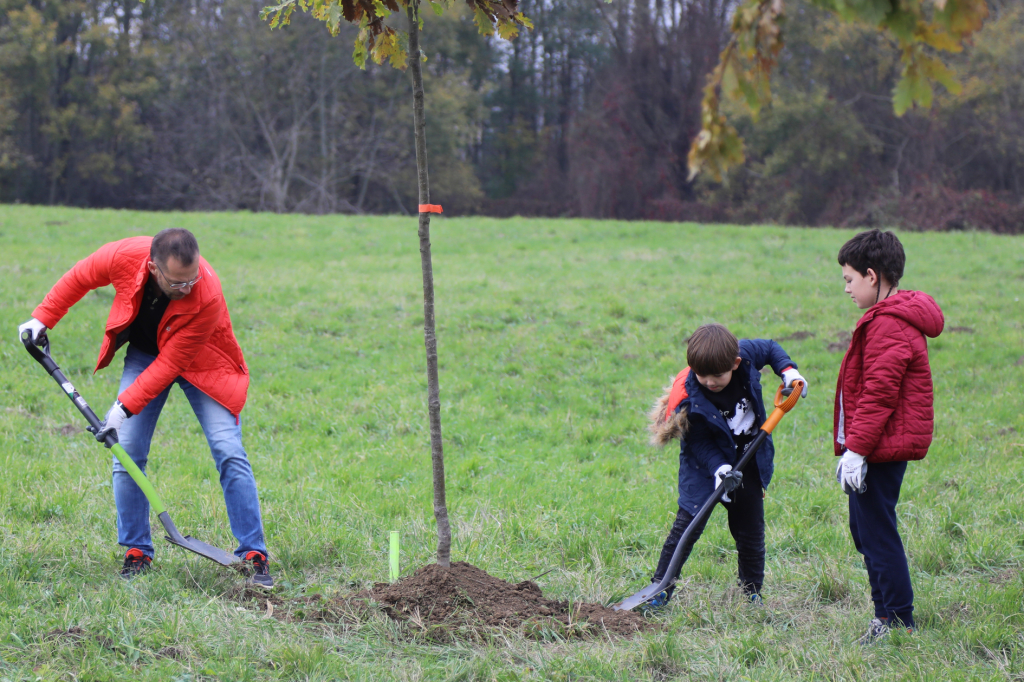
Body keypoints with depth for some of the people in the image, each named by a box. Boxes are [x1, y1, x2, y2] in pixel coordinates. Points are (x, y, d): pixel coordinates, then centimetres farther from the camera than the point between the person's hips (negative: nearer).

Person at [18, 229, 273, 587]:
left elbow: (171, 364, -30)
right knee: (126, 454, -5)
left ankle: (254, 556, -7)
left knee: (229, 453, -13)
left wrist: (125, 407, -31)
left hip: (199, 363, -3)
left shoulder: (208, 298, -37)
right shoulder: (124, 256, -29)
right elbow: (79, 278, -5)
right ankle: (136, 553, 8)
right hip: (143, 354, 3)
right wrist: (43, 318, -2)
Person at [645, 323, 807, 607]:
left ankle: (752, 592, 24)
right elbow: (699, 442, -19)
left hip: (749, 459, 4)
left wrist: (788, 371, -9)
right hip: (707, 462, -3)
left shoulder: (746, 354, -19)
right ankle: (661, 587, 2)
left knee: (750, 528, 9)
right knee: (688, 523, -9)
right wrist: (718, 468, -33)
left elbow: (770, 348, 5)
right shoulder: (690, 398, -28)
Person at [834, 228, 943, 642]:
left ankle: (897, 622, 0)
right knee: (864, 529, 16)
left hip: (881, 448, -11)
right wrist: (855, 445, 23)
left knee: (877, 532, -6)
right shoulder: (896, 317, 17)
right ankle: (888, 613, 23)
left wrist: (856, 448, -23)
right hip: (883, 448, 11)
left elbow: (878, 394, -23)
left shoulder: (888, 325, -18)